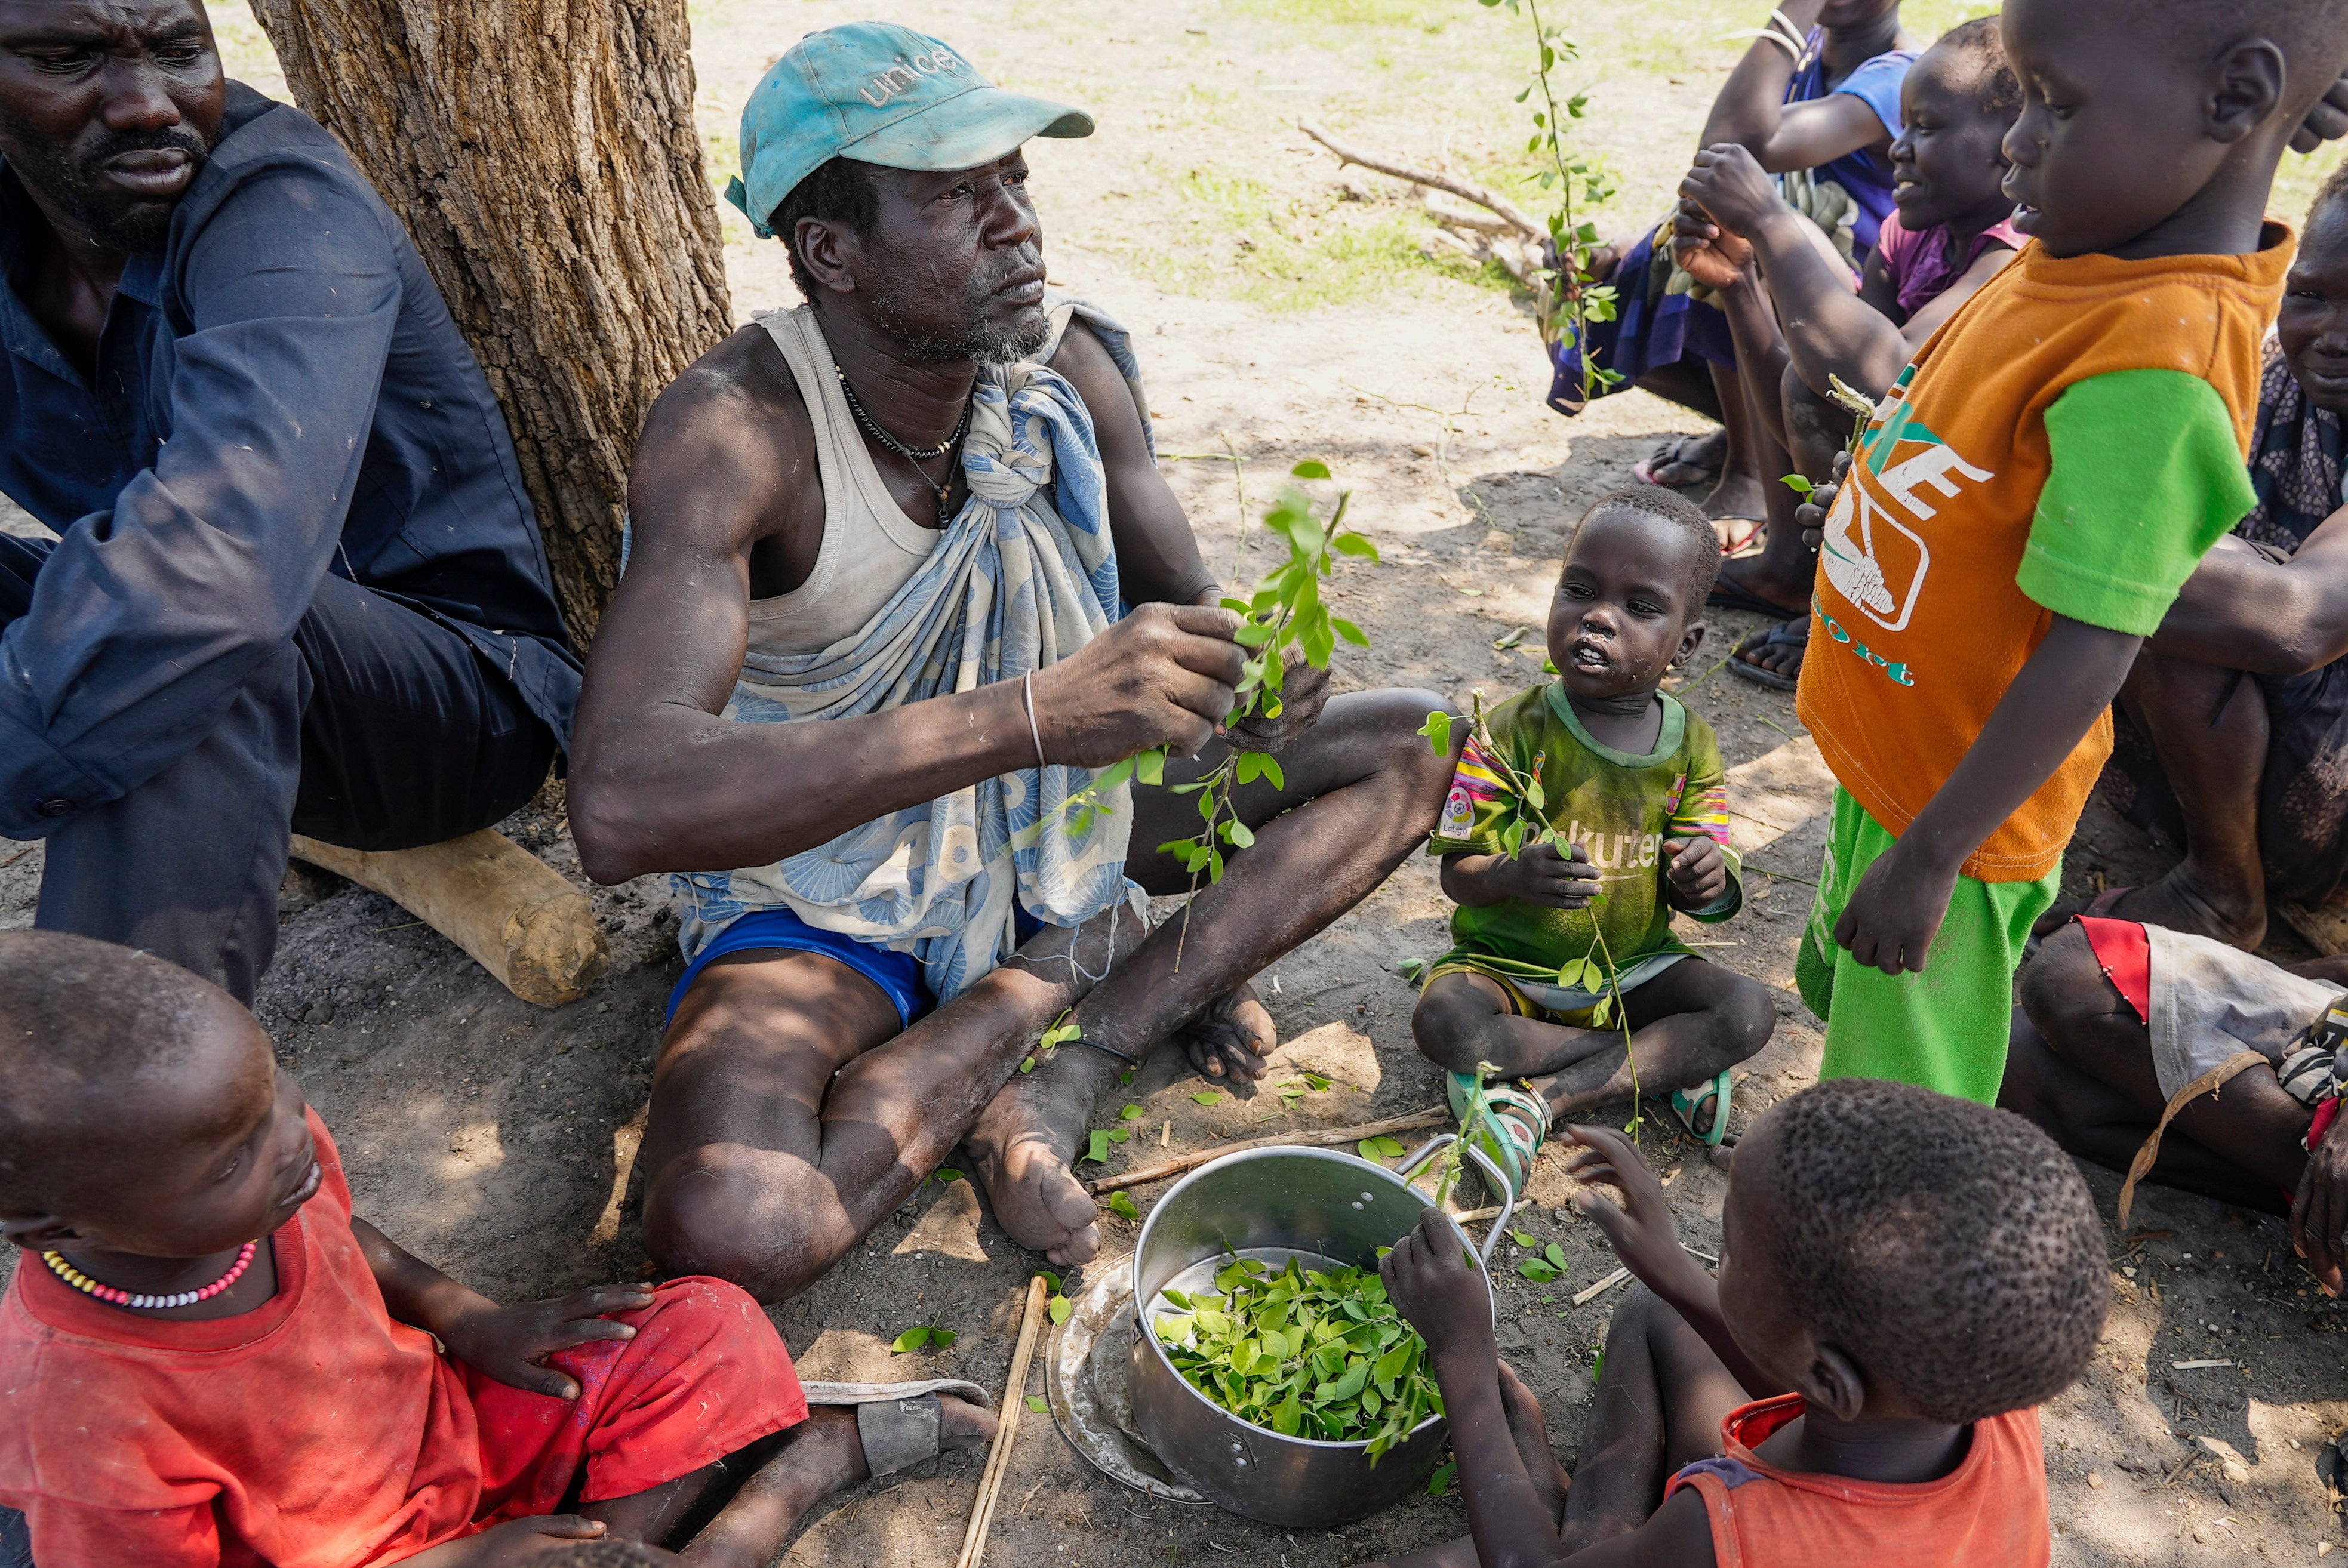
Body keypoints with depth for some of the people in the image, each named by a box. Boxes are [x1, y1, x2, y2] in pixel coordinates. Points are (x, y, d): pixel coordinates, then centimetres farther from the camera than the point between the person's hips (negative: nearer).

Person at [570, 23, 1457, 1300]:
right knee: (729, 1228, -34)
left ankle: (1067, 1074, -13)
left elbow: (1185, 605, 3)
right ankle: (1063, 970, -8)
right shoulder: (735, 428, -27)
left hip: (1047, 816, 6)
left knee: (1410, 744, -2)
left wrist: (1243, 671, -24)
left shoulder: (1069, 362, -10)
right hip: (827, 893, -5)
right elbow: (621, 805, -41)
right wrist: (1035, 712, -48)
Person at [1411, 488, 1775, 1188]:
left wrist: (1708, 881, -25)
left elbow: (1693, 888, 0)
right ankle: (1665, 1061, -17)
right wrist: (1514, 876, -36)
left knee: (1749, 1011, -20)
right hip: (1507, 965, -3)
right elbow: (1458, 873, -13)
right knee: (1442, 1020, -32)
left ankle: (1540, 1098, -21)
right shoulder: (1512, 733, -13)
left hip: (1632, 965, 3)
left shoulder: (1691, 746, -3)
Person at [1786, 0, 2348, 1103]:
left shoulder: (2155, 365, -32)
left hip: (1952, 800, -9)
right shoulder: (2086, 257, -4)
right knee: (1845, 995, 30)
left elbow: (2088, 652, -29)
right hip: (1893, 754, 9)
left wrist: (1929, 857, -24)